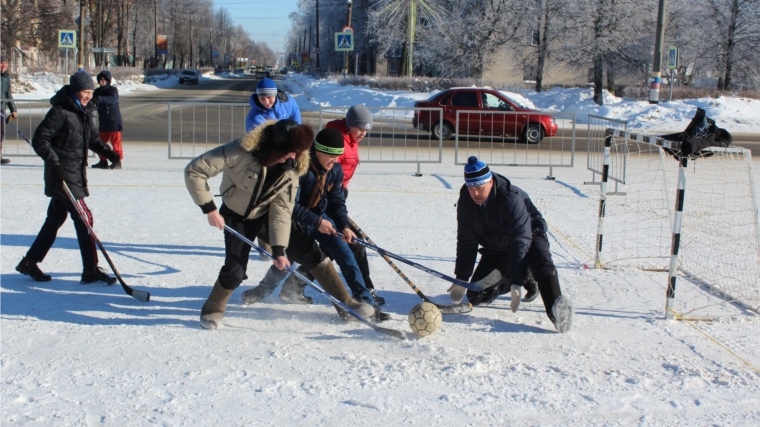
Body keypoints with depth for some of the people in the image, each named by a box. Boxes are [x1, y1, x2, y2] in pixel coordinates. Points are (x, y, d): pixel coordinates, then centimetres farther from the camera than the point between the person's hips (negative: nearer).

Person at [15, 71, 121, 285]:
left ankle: (30, 262, 27)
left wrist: (108, 152, 0)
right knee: (84, 218, -8)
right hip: (61, 174, -9)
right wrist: (54, 161, -26)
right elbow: (39, 139, -17)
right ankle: (91, 271, -1)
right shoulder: (60, 112, -16)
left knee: (55, 218, 15)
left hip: (76, 174, 9)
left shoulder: (86, 111, 10)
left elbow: (92, 138, 18)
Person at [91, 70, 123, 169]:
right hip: (103, 121, 7)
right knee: (101, 141, 10)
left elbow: (113, 99, -29)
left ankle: (117, 161, -1)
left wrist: (100, 99, -43)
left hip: (114, 121, -7)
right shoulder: (97, 91, 10)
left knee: (115, 141, -6)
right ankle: (103, 161, 19)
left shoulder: (113, 90, -9)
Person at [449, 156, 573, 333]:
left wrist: (516, 282, -43)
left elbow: (521, 240, -37)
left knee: (541, 263, -39)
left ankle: (556, 309, -57)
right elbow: (466, 241, -7)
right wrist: (461, 279, -7)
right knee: (476, 296, -2)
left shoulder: (511, 198, -33)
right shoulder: (466, 202, -16)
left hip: (529, 237, -6)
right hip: (495, 248, 6)